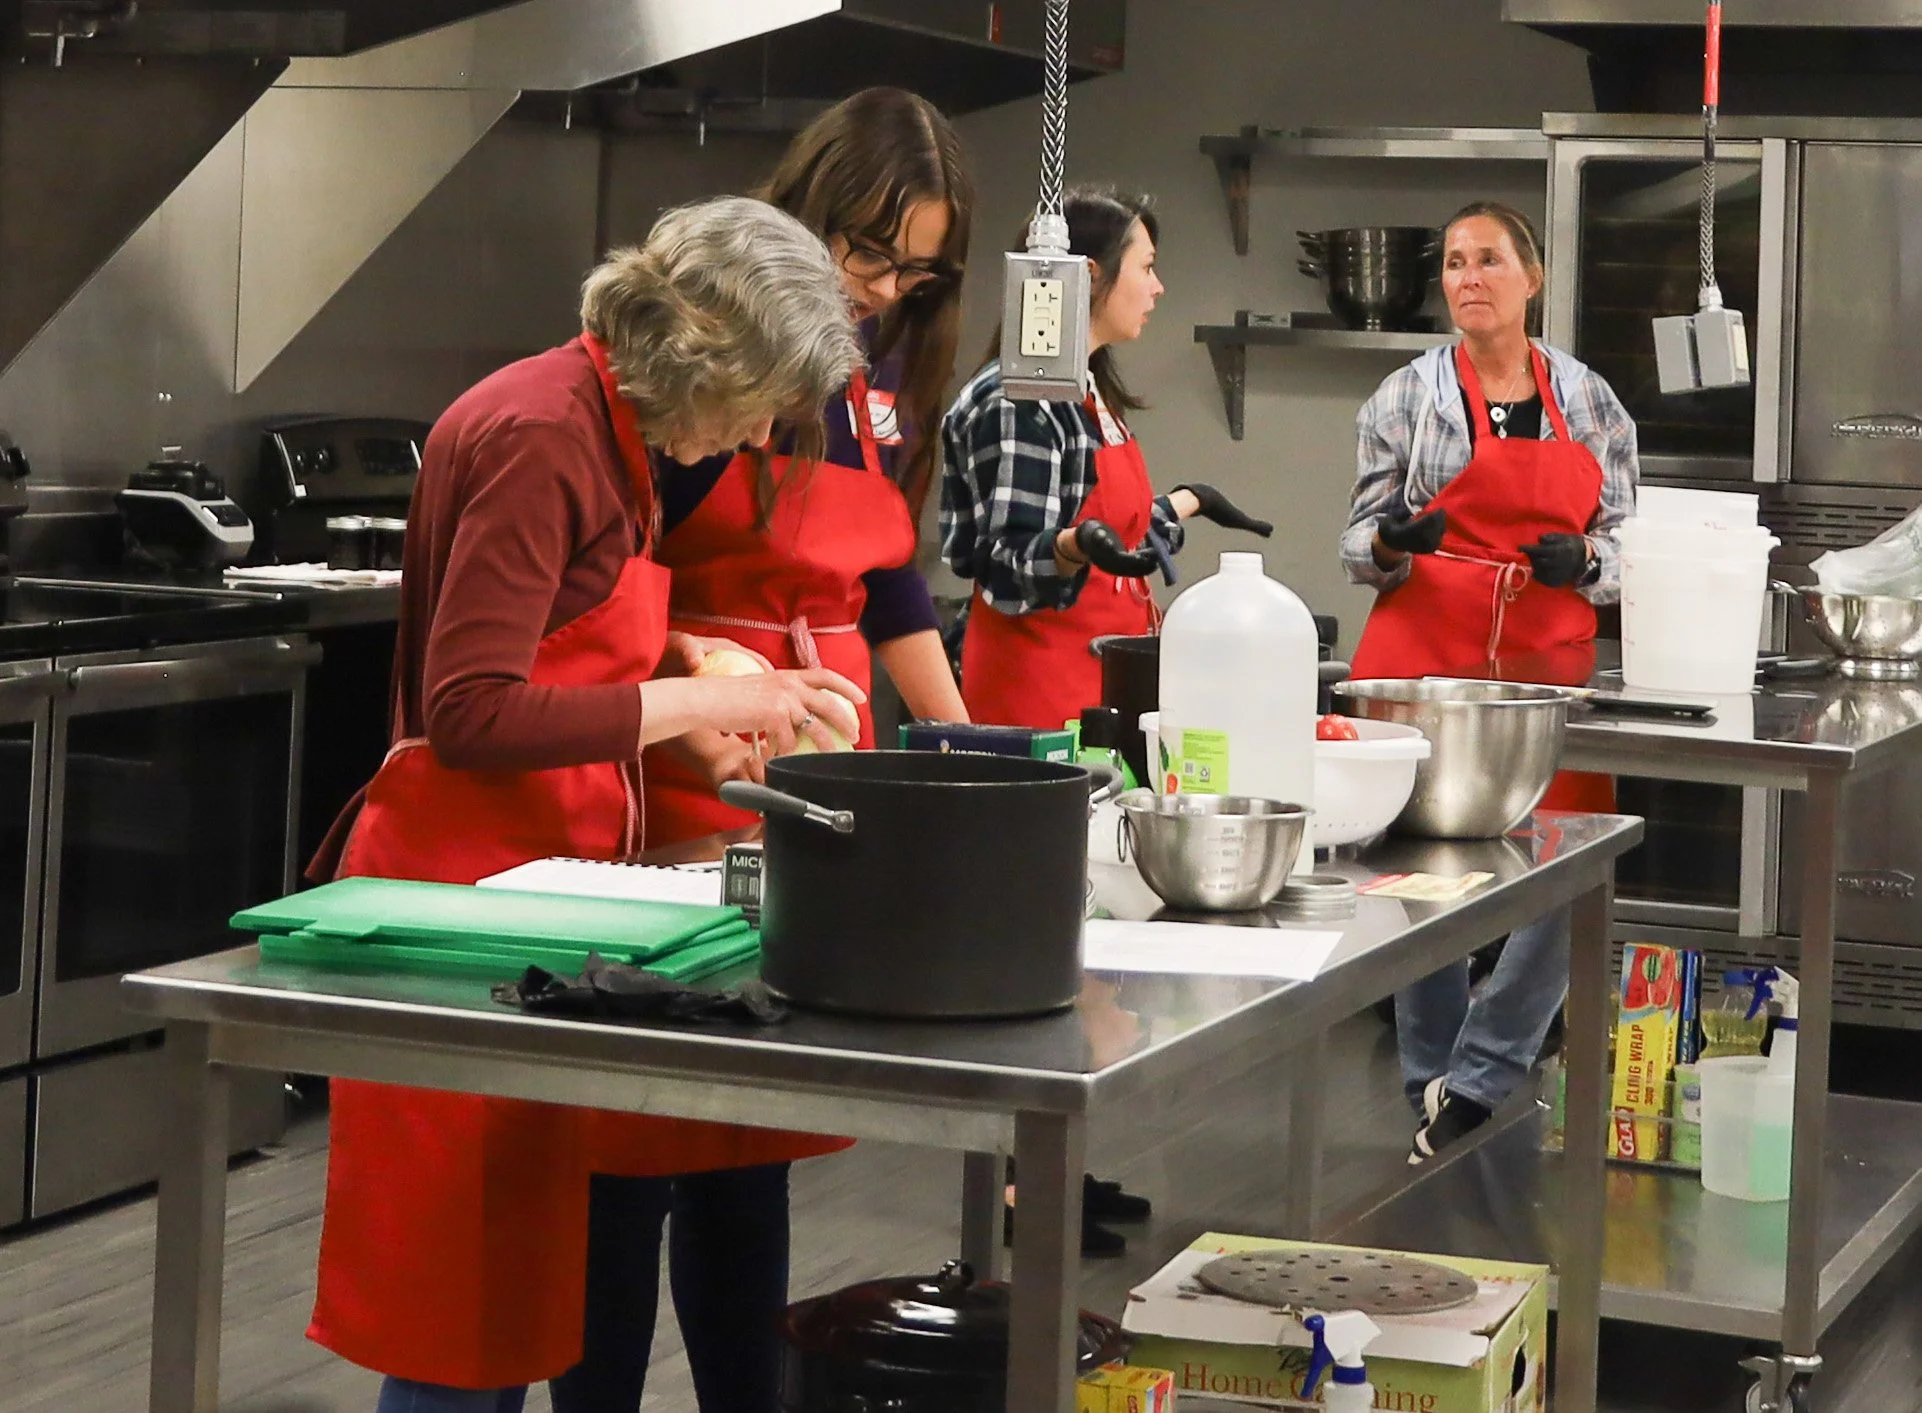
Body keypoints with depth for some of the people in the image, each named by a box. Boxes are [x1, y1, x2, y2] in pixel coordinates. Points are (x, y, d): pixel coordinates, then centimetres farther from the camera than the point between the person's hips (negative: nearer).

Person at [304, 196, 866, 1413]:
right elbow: (471, 712, -23)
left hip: (553, 862, 9)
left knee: (539, 1254, 13)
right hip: (472, 874, -9)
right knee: (466, 1283, -2)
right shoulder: (541, 435, -18)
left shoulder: (611, 431, 11)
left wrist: (688, 665, 8)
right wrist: (703, 703, -19)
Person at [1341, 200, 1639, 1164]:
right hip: (1425, 654, -2)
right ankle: (1432, 1094, 13)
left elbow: (1625, 544, 15)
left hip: (1550, 661, 2)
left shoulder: (1590, 401, 11)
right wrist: (1390, 541, -16)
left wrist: (1583, 561, -7)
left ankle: (1471, 1087, -1)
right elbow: (1360, 550, 6)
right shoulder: (1407, 397, 5)